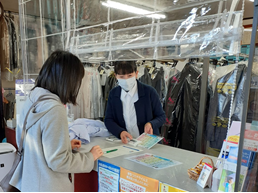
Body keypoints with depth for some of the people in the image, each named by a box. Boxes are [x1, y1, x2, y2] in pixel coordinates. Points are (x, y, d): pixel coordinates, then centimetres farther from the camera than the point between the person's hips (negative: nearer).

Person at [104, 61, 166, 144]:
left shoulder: (149, 92, -5)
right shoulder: (113, 94, 5)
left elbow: (161, 117, 3)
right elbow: (108, 120, 5)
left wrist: (151, 124, -19)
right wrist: (120, 132, -15)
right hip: (124, 142, 3)